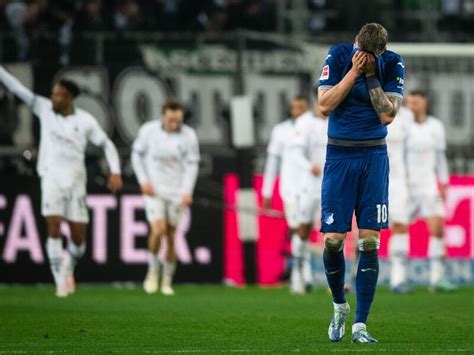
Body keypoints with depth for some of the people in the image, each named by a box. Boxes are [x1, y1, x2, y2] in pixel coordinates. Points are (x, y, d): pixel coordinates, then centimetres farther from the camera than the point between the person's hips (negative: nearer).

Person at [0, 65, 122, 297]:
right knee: (54, 230, -15)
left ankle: (69, 267, 32)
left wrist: (115, 172, -8)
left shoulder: (86, 121, -4)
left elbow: (107, 145, 5)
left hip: (75, 182, 0)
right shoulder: (44, 108, -1)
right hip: (51, 180, 0)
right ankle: (60, 282, -7)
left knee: (78, 238, 0)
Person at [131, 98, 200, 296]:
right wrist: (143, 181, -4)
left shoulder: (188, 136, -8)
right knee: (158, 229, -19)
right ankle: (153, 270, 5)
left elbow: (192, 164, -2)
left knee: (171, 236, 4)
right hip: (153, 190, -1)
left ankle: (167, 281, 18)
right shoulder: (148, 130, -9)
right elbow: (137, 154, 5)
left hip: (176, 192, 1)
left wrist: (187, 192, -11)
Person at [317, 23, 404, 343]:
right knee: (334, 240, -6)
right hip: (340, 156, 0)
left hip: (374, 157, 0)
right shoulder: (338, 56, -5)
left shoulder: (393, 64, -3)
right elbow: (324, 105, -13)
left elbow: (387, 115, -11)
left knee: (370, 241, -5)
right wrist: (353, 72, -18)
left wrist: (371, 75, -16)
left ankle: (360, 326, -2)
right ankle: (340, 306, 21)